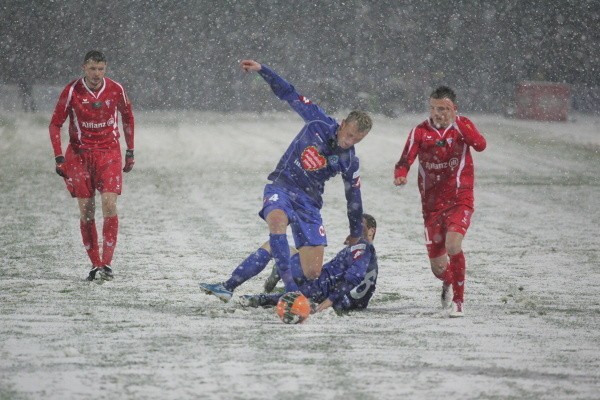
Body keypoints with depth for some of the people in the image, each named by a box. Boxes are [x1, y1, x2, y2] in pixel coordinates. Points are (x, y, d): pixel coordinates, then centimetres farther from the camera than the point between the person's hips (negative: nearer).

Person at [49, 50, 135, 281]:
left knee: (109, 205, -14)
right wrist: (59, 157, -8)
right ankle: (95, 264, 9)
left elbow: (127, 117, 14)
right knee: (86, 211, 0)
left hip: (109, 153, 0)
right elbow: (55, 124, -1)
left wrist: (130, 152, 13)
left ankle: (107, 262, -11)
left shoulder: (116, 90, -3)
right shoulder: (72, 91, -8)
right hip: (79, 154, 0)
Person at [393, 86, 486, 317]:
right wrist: (400, 175, -31)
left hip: (459, 200, -2)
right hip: (432, 203, 2)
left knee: (452, 245, -29)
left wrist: (458, 124, -28)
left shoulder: (463, 126, 0)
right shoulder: (421, 132, 0)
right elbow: (406, 160, -9)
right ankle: (448, 283, 43)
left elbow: (480, 145, -19)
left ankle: (458, 300, -12)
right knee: (438, 267, 5)